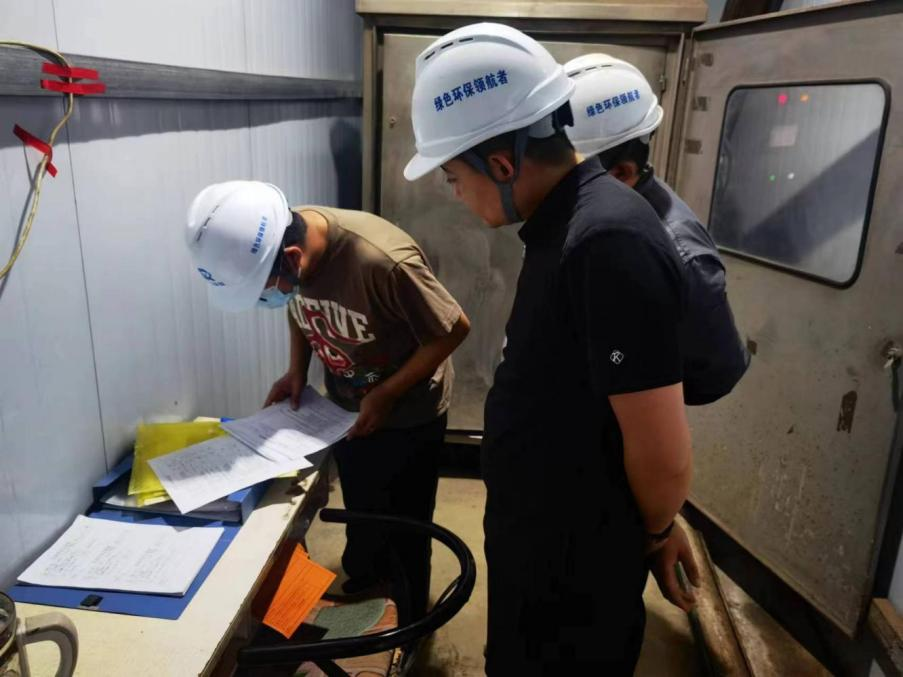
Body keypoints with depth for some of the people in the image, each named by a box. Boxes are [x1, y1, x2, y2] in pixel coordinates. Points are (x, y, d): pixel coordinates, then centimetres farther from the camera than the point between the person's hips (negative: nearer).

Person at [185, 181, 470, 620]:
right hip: (346, 406, 6)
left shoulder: (382, 261, -38)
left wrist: (386, 394, -22)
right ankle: (360, 590, 51)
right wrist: (297, 370, -9)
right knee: (360, 513, 24)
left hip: (408, 414, -5)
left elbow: (453, 328, -24)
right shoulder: (268, 246, -17)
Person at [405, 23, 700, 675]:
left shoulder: (609, 243, -30)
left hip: (577, 565, -8)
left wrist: (657, 529, -6)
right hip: (541, 538, 8)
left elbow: (663, 453, -27)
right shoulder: (564, 223, 3)